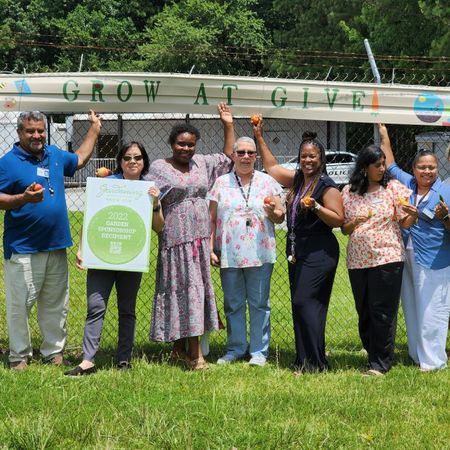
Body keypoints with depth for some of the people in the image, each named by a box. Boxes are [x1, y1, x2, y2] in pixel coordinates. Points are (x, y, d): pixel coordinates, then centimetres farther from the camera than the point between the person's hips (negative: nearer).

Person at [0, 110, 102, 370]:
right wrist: (23, 198, -26)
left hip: (56, 246, 6)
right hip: (23, 249, -6)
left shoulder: (55, 155, 12)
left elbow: (80, 159, 32)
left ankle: (54, 351, 22)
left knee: (56, 304, 12)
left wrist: (94, 130, 32)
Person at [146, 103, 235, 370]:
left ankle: (181, 348, 16)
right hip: (176, 241, -6)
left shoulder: (202, 164, 13)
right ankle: (195, 353, -7)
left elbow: (228, 157, 22)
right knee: (185, 290, -8)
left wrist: (228, 125, 15)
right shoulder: (159, 168, -2)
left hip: (200, 238, 6)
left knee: (198, 290, 7)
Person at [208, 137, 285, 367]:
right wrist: (210, 248, 0)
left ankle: (259, 351, 9)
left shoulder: (267, 182, 6)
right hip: (229, 254, 1)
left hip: (260, 253, -1)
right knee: (233, 304, 8)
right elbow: (212, 219, 7)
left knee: (259, 304, 2)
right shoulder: (221, 183, 7)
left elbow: (280, 217, 8)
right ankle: (235, 348, 19)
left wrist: (272, 211, -14)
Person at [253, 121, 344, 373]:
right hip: (297, 252, 8)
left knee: (305, 301, -14)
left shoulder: (327, 186, -9)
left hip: (319, 253, -8)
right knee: (301, 305, 8)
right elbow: (271, 166, 26)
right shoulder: (296, 180, 12)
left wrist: (315, 207, -25)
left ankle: (315, 363, -10)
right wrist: (259, 137, 25)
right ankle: (305, 361, 13)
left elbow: (338, 220, -13)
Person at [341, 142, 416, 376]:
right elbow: (344, 228, 9)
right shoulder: (349, 192, 7)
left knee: (383, 312, -4)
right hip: (358, 259, 3)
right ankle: (374, 354, 23)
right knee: (364, 312, 9)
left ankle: (380, 363, 2)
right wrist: (355, 223, -12)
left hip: (387, 258, -3)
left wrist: (413, 215, -21)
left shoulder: (393, 187, 1)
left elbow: (405, 223, 0)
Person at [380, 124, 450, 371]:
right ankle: (416, 355, 24)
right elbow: (390, 165, 24)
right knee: (411, 307, 13)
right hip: (405, 256, 6)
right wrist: (384, 136, 27)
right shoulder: (405, 183, 8)